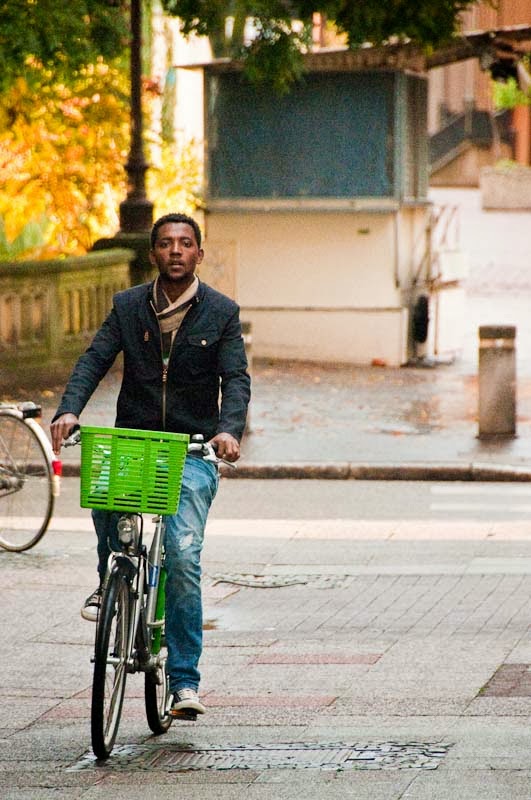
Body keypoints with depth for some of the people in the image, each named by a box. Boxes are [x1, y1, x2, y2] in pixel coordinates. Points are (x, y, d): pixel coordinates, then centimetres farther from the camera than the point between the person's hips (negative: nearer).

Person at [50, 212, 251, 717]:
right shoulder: (128, 307, 6)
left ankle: (184, 680, -8)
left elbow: (236, 378, -7)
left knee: (183, 559, -15)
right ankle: (110, 577, -2)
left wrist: (229, 429, -27)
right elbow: (94, 359, -5)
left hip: (192, 451, -2)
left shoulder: (222, 312, 2)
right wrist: (69, 410, -23)